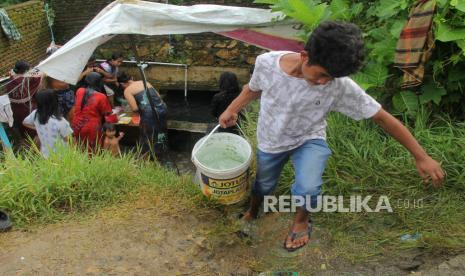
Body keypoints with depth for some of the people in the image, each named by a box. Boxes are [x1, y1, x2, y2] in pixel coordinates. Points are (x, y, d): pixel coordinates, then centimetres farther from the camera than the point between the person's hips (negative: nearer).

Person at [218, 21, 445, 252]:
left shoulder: (340, 86, -29)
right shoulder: (266, 62, -26)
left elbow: (382, 118, -21)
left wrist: (421, 157, -17)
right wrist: (231, 110, -14)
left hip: (309, 139, -1)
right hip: (270, 140, 2)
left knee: (307, 189, -25)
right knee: (263, 185, 21)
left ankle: (301, 220, 13)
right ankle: (252, 213, 58)